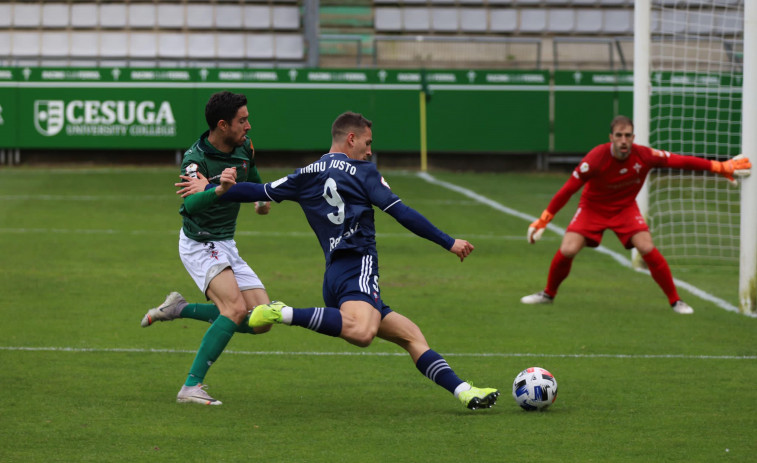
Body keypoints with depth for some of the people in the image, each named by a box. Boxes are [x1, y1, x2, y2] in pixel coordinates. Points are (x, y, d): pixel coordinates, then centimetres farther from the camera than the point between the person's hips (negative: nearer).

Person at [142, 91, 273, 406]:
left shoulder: (244, 148, 1)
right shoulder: (195, 160, -22)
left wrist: (262, 199, 5)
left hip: (226, 246, 8)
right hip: (199, 245, -8)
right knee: (236, 308, -28)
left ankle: (179, 309, 12)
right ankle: (191, 387, -27)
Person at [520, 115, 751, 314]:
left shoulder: (644, 156, -23)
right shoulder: (595, 159, -29)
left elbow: (680, 161, -14)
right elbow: (568, 189, -21)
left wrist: (721, 167, -13)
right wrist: (543, 220, -19)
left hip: (625, 208, 1)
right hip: (593, 207, -1)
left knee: (647, 248, -19)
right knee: (567, 251, -16)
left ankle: (675, 300, -4)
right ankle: (548, 294, 12)